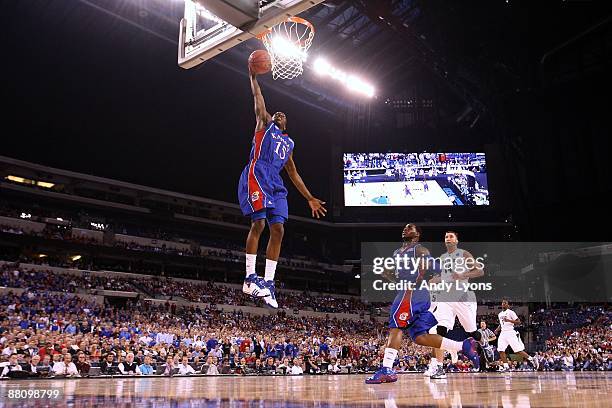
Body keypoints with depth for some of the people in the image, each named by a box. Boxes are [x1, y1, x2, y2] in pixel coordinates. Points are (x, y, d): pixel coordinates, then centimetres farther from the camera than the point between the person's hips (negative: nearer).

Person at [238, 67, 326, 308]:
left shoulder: (289, 143, 32)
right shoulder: (264, 123, 21)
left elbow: (293, 174, 30)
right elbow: (258, 98, 12)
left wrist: (310, 198, 26)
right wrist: (253, 76, 6)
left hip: (275, 184, 6)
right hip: (257, 176, -6)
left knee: (278, 229, -6)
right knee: (258, 223, -19)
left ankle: (268, 283, -4)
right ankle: (250, 278, -16)